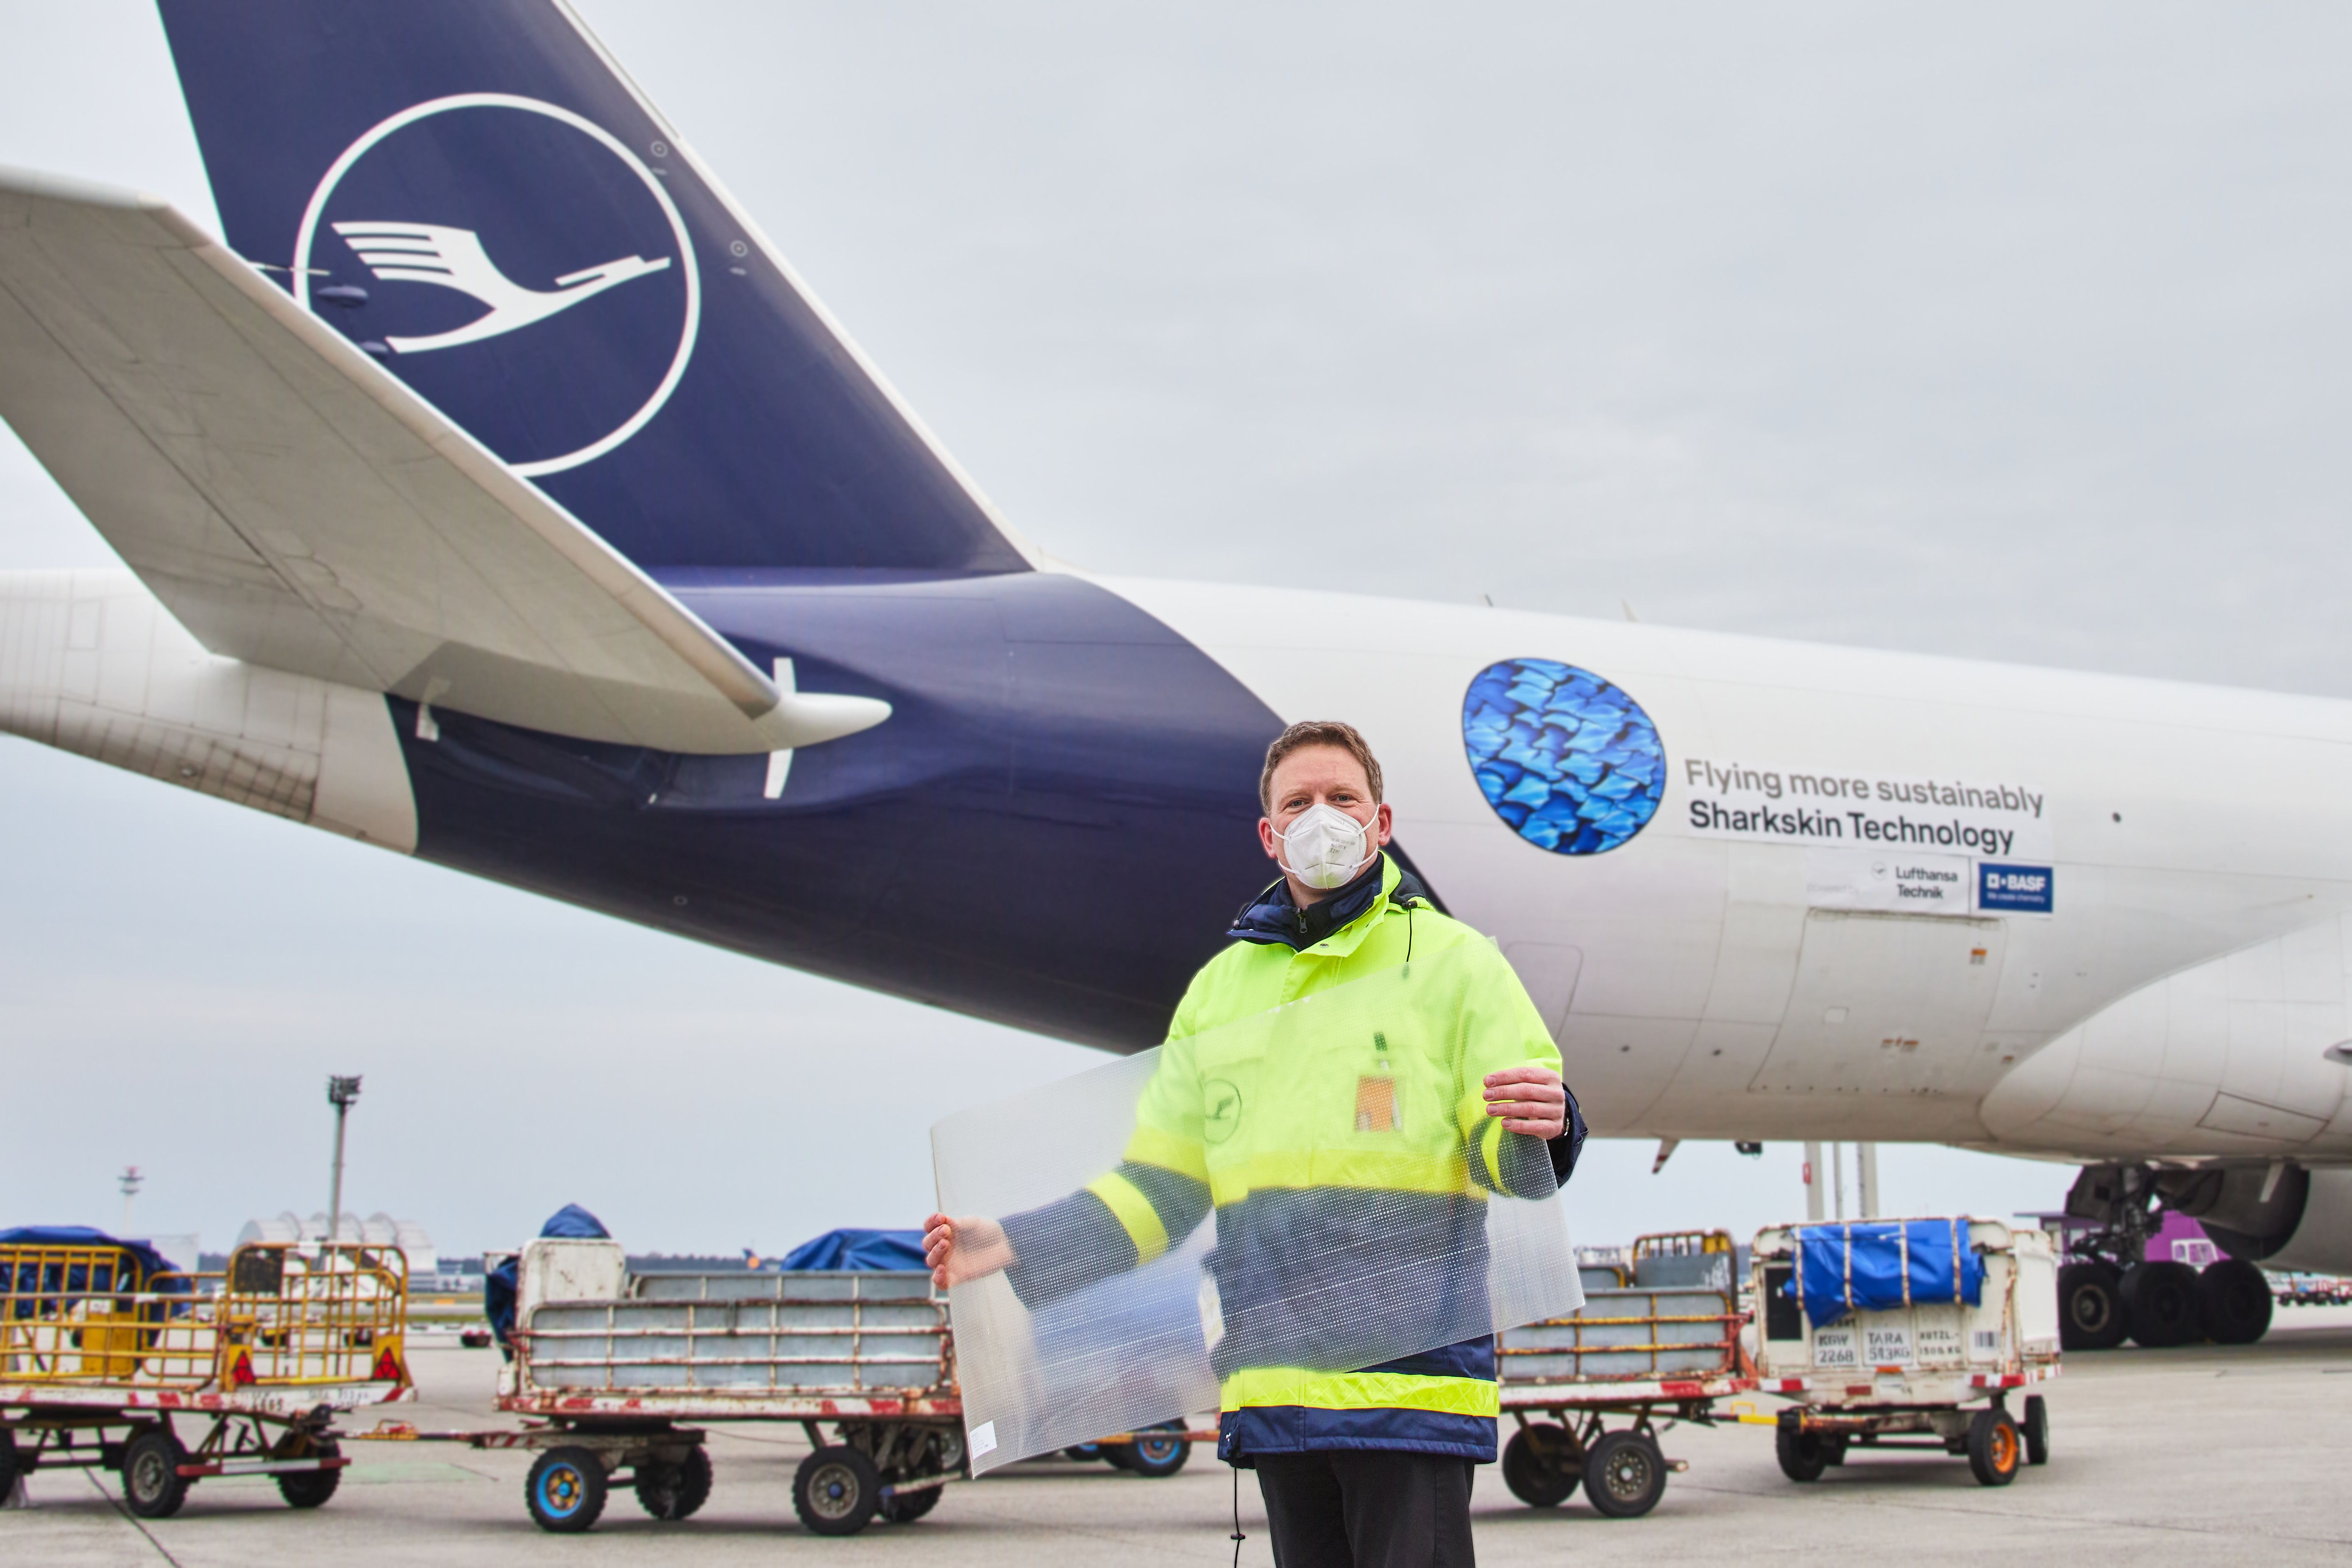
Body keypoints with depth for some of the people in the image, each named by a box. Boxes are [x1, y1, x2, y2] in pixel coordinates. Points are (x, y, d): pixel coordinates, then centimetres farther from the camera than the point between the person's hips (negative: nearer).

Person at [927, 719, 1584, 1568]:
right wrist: (1012, 1248, 8)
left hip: (1411, 1371, -4)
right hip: (1275, 1388, 5)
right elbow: (1160, 1185, 19)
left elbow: (1515, 1160, -4)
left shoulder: (1450, 960, 3)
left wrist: (1541, 1124, -28)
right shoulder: (1221, 986, 18)